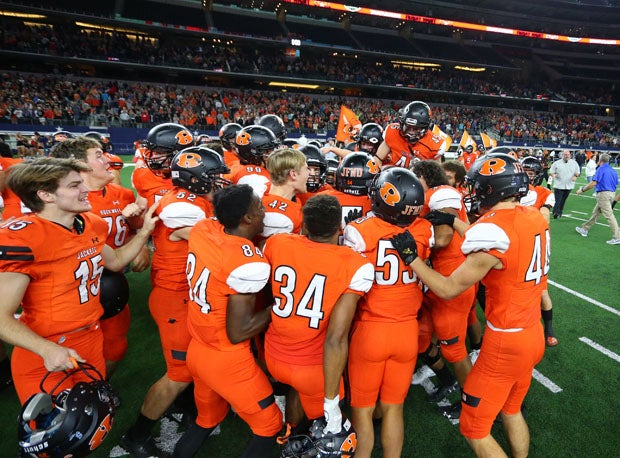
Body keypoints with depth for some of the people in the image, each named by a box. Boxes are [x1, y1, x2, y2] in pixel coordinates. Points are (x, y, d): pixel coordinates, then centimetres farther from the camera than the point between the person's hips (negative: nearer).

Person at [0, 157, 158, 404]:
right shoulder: (22, 239, -23)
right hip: (43, 358, -7)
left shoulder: (91, 225, -1)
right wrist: (47, 349, -33)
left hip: (92, 340, 7)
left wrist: (145, 231, 6)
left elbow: (115, 261, 17)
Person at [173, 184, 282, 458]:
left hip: (197, 350, 8)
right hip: (226, 360, -7)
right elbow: (238, 332, -21)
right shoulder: (249, 263, -28)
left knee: (208, 418, 32)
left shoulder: (203, 229, -9)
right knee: (269, 425, 16)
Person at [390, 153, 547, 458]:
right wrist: (452, 221, 17)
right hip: (534, 335, 8)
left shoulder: (492, 229, -25)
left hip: (505, 343, -8)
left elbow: (448, 289, -20)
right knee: (511, 411, 29)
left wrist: (410, 256, -12)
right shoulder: (535, 218, -2)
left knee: (474, 428, 10)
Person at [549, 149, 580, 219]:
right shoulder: (556, 163, 1)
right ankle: (555, 213, -11)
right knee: (557, 200, -10)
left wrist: (575, 176, -7)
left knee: (563, 200, 9)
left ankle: (560, 213, 19)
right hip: (558, 185, -3)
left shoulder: (574, 163, 9)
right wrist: (553, 175, -19)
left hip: (569, 186, 3)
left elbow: (578, 172, 14)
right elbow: (551, 172, 4)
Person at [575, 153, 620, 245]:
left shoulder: (601, 169, -11)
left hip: (603, 194, -9)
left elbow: (593, 183, -20)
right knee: (595, 212, 19)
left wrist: (582, 190, -11)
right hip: (612, 193, 9)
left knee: (609, 215, -9)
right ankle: (585, 229, 30)